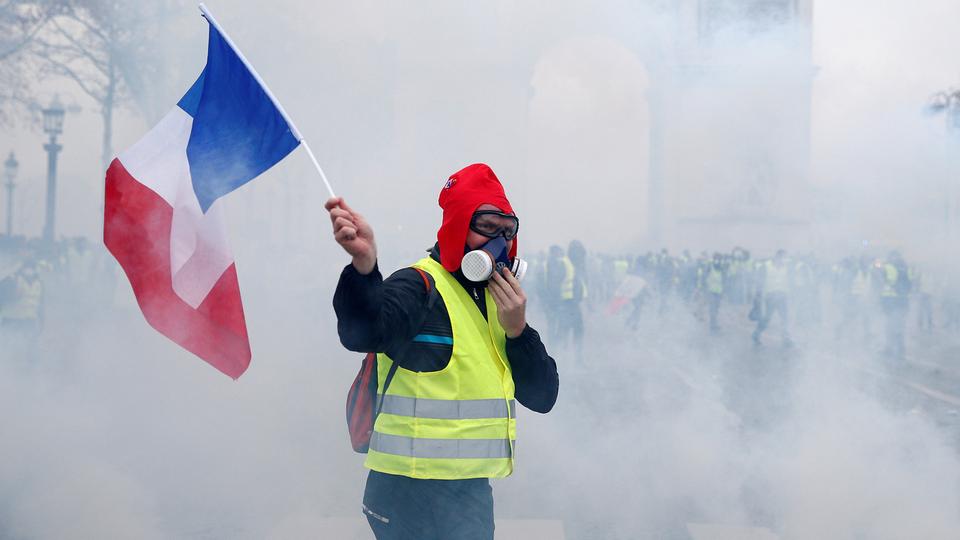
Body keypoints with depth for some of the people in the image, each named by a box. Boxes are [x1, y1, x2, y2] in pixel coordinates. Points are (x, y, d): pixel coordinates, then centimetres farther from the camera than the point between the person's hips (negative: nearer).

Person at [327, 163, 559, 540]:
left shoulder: (497, 300, 11)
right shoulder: (419, 286, -12)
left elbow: (541, 397, 6)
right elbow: (365, 333, -35)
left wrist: (517, 329, -9)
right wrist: (364, 264, -53)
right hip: (417, 495, -8)